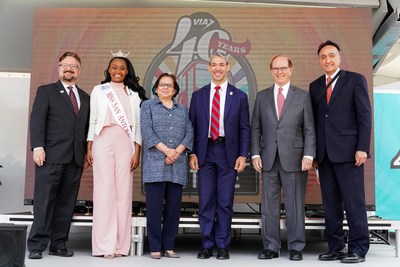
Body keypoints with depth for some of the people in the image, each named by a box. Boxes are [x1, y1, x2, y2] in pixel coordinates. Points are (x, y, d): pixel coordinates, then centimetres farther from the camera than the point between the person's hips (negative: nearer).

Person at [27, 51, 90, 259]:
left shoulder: (85, 98, 20)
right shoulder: (46, 91, 9)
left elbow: (87, 127, 16)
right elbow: (37, 121, -2)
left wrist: (88, 151, 6)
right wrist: (38, 147, -13)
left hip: (76, 158, 4)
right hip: (51, 156, -4)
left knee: (66, 203, 5)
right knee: (44, 201, -2)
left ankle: (58, 244, 13)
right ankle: (36, 245, 5)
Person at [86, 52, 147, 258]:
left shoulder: (134, 93, 13)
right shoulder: (99, 90, 12)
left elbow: (137, 124, 10)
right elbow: (92, 121, 10)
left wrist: (137, 152, 3)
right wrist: (89, 148, 3)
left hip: (126, 143, 1)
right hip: (103, 141, -1)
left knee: (123, 191, -2)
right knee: (104, 189, -5)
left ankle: (120, 245, 4)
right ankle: (104, 245, -1)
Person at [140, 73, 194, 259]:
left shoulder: (182, 110, 20)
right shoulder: (148, 106, 10)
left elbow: (189, 133, 9)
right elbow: (146, 131, -3)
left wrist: (177, 151, -8)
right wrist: (166, 150, -12)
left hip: (177, 165, 3)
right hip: (155, 163, -3)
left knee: (174, 207, 3)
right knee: (155, 206, -4)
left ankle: (169, 246, 11)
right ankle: (155, 247, 4)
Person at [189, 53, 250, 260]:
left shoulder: (239, 96, 5)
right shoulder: (198, 95, 9)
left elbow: (244, 129, 4)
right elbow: (192, 126, 8)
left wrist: (243, 155, -4)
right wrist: (192, 153, -1)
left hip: (228, 152, -1)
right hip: (204, 152, 1)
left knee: (225, 202, 3)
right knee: (205, 202, 4)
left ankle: (223, 246, 15)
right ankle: (207, 245, 15)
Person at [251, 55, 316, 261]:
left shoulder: (303, 96, 6)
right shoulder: (262, 96, 11)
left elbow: (309, 129, 2)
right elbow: (255, 128, 9)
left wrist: (308, 155, -8)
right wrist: (255, 154, -1)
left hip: (294, 159, -2)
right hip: (268, 159, 2)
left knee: (295, 205, 3)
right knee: (269, 206, 6)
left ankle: (296, 248, 14)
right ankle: (271, 247, 15)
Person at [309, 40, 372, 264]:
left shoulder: (355, 80, 3)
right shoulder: (315, 86, 15)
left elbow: (365, 116, -3)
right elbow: (314, 120, 13)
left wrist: (362, 148, -12)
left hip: (347, 151, -5)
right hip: (324, 153, 5)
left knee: (354, 202, -1)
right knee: (330, 204, 8)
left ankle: (358, 249, 8)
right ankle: (336, 247, 17)